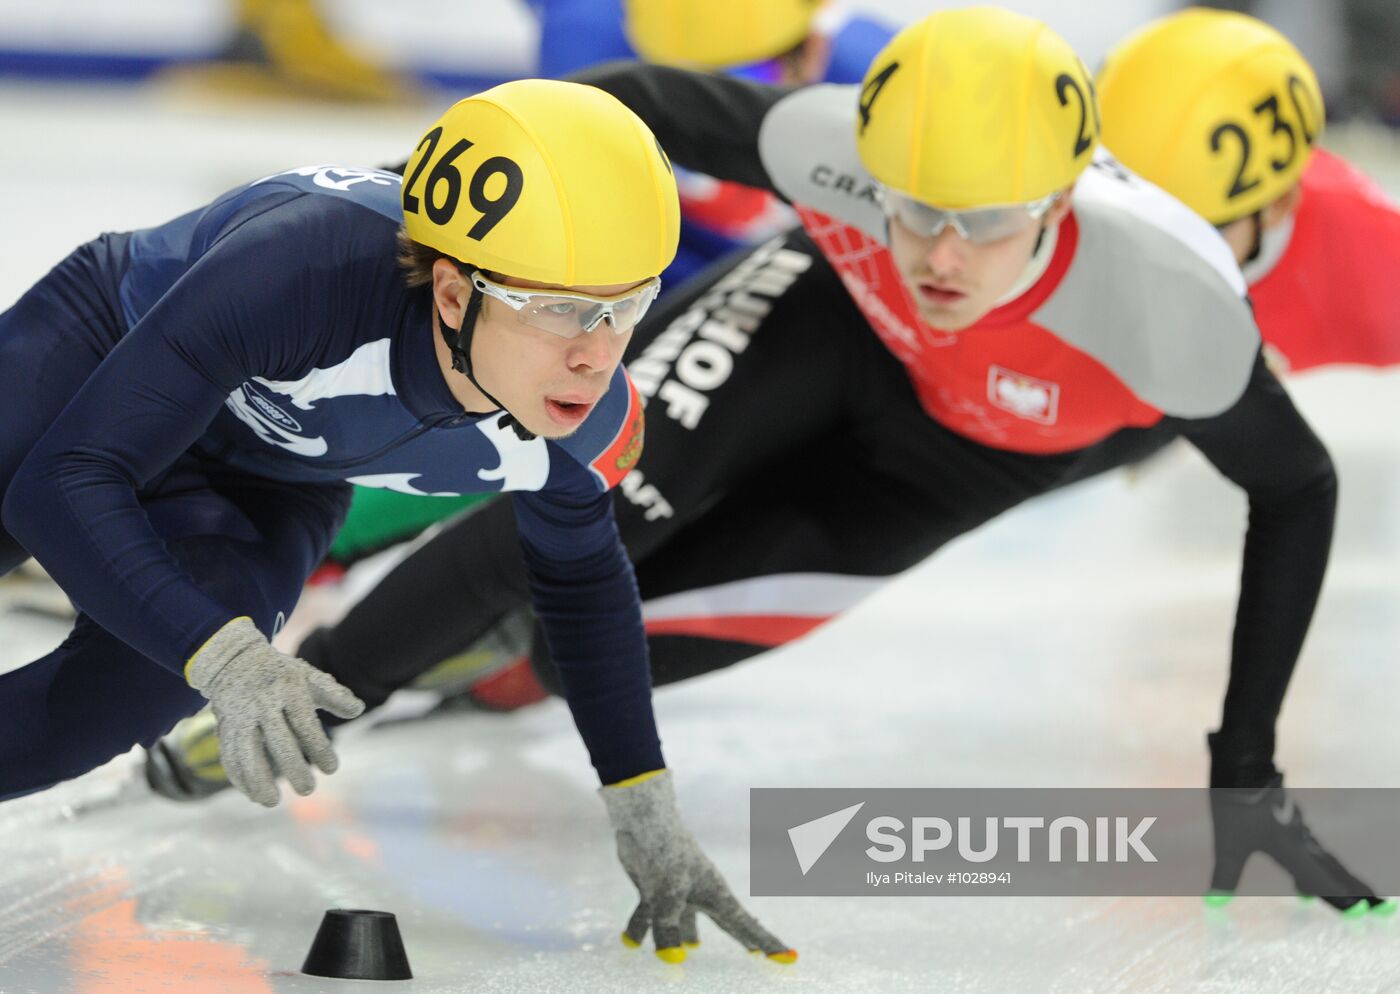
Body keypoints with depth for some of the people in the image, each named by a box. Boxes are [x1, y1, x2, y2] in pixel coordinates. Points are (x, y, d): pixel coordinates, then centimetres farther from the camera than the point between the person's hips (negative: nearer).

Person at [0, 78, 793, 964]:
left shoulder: (585, 416, -27)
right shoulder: (306, 263, -45)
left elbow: (582, 576, -1)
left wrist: (648, 815, -1)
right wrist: (221, 656, -55)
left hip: (267, 490, 3)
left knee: (134, 685, -27)